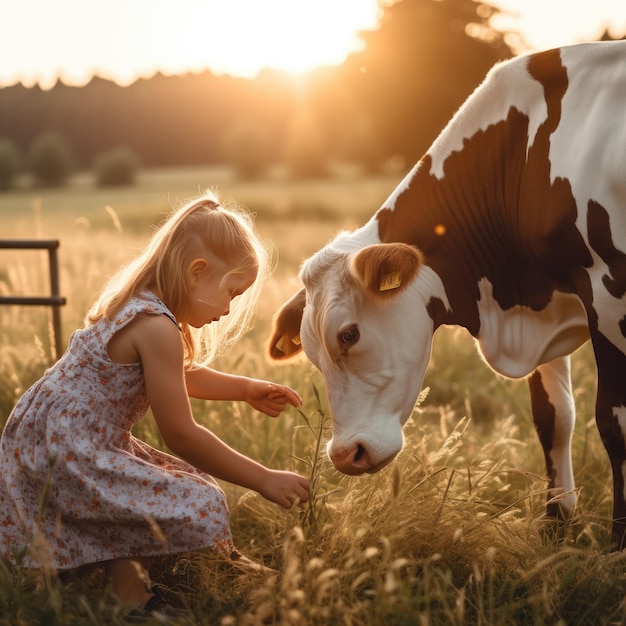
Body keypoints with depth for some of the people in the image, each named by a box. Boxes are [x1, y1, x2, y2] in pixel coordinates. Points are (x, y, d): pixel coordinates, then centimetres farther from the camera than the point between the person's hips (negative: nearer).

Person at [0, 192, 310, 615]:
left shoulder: (137, 304, 10)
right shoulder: (157, 327, -20)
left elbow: (175, 376, 32)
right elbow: (181, 436, -17)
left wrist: (244, 388, 24)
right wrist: (265, 480, -11)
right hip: (70, 457, -11)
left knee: (190, 480, 17)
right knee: (201, 508, -19)